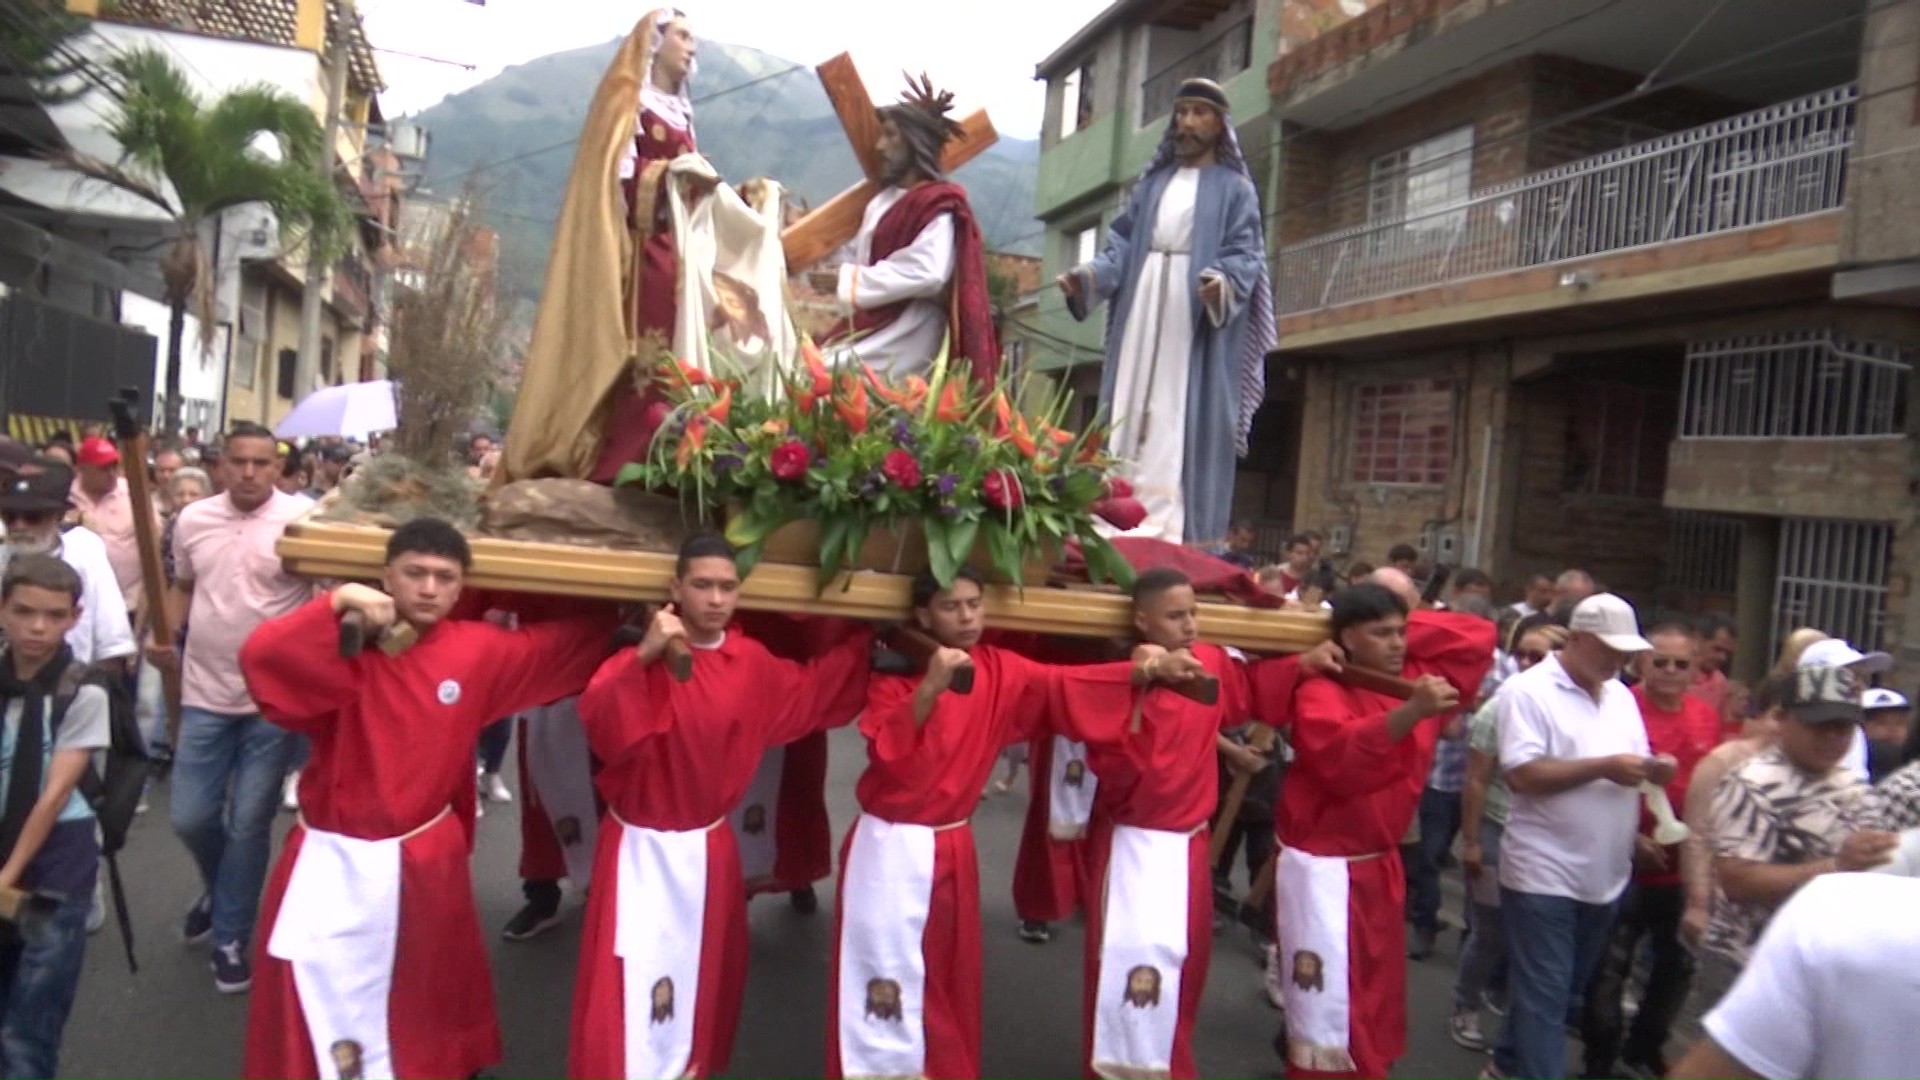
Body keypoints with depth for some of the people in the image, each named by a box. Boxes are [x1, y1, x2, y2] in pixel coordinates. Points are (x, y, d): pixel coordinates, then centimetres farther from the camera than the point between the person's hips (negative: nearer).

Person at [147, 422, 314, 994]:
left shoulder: (305, 519, -11)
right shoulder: (193, 519, 3)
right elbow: (182, 587, 18)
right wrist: (165, 636, 1)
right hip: (206, 693, 4)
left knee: (249, 824, 5)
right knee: (191, 818, 10)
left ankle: (231, 939, 21)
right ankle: (221, 889, 42)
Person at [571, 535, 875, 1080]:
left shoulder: (753, 665, -1)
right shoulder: (645, 656, -15)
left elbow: (813, 693, 16)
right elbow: (600, 726, -31)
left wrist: (859, 635, 12)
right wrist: (643, 658, -40)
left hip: (708, 850, 5)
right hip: (639, 848, -4)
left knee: (703, 979, 19)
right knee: (630, 984, -2)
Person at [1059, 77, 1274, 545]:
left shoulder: (1235, 188, 6)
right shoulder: (1152, 182, 20)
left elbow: (1244, 253, -4)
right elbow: (1124, 244, 14)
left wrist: (1223, 282, -27)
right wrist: (1088, 277, -4)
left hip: (1194, 308, -5)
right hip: (1143, 300, 5)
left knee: (1179, 416, -11)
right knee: (1131, 406, 0)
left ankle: (1164, 522, -15)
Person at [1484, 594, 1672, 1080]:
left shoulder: (1621, 696, 11)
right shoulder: (1527, 691, -13)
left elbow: (1633, 764, 15)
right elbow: (1522, 775, -21)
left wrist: (1655, 770, -8)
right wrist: (1604, 767, -23)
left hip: (1605, 874, 8)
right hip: (1544, 874, -8)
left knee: (1565, 989, 20)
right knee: (1545, 994, -3)